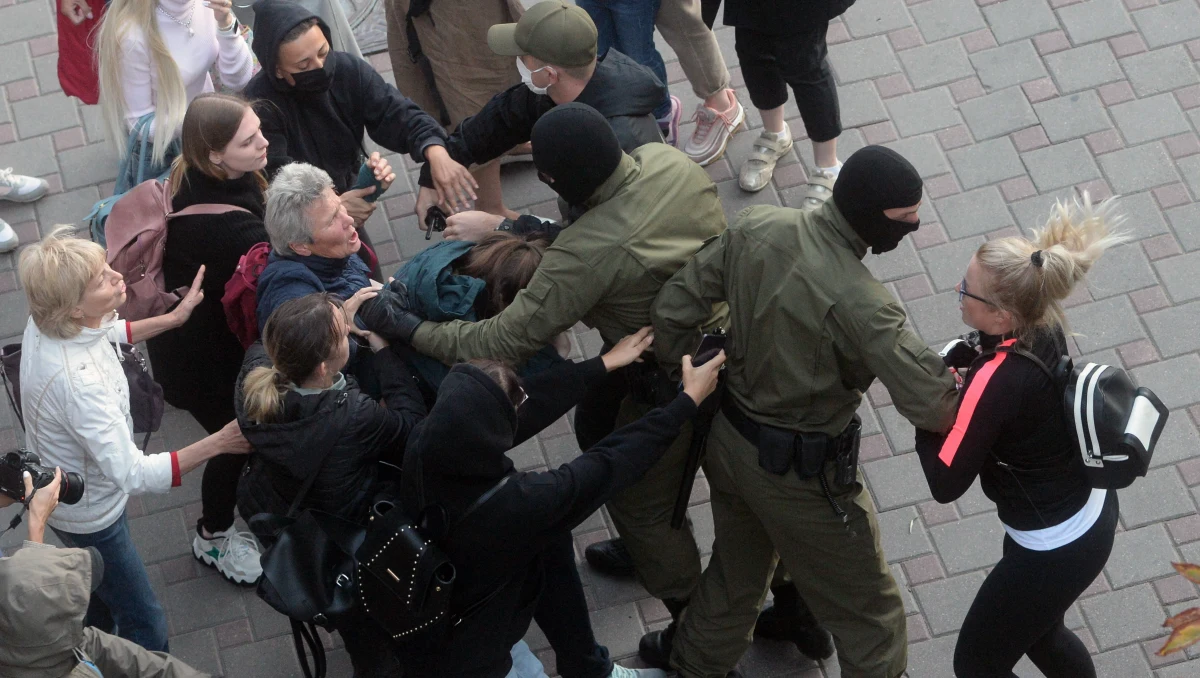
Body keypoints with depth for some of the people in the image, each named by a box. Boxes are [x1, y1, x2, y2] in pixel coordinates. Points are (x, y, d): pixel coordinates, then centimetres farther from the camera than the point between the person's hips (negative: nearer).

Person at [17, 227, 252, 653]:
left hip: (60, 486, 10)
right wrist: (219, 443, -43)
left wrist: (173, 318, 6)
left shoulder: (48, 320, -17)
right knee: (145, 628, 5)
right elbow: (133, 474, -44)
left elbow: (104, 333, 9)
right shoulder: (76, 379, -45)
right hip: (87, 515, -10)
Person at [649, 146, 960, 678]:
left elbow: (674, 308, -5)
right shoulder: (860, 305, -33)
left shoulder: (756, 228, -13)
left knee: (737, 570, 34)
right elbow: (935, 409, -33)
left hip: (728, 438, 7)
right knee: (869, 617, 13)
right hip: (800, 475, -7)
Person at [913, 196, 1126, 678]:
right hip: (1092, 511, 8)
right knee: (1035, 631, 33)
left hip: (1055, 550, -8)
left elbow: (946, 483, -26)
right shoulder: (1043, 325, -13)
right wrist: (947, 372, -11)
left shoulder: (998, 384, -35)